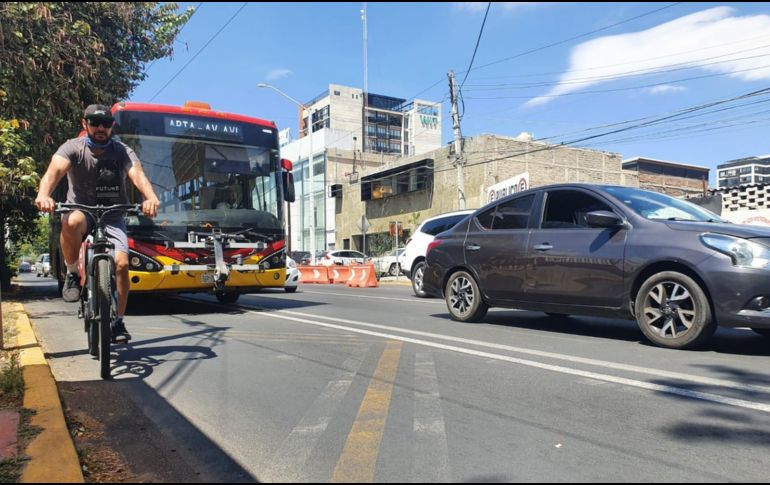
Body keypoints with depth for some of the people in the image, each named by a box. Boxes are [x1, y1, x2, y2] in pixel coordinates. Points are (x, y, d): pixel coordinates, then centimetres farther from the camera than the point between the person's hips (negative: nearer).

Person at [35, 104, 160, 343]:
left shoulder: (122, 151, -4)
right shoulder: (73, 148, -6)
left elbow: (138, 175, -24)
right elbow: (54, 170, -24)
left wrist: (151, 198, -46)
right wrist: (43, 194, -47)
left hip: (112, 217, 1)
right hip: (81, 210, -1)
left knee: (121, 263, -18)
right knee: (72, 221, -38)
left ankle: (118, 322, 1)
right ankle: (73, 274, -12)